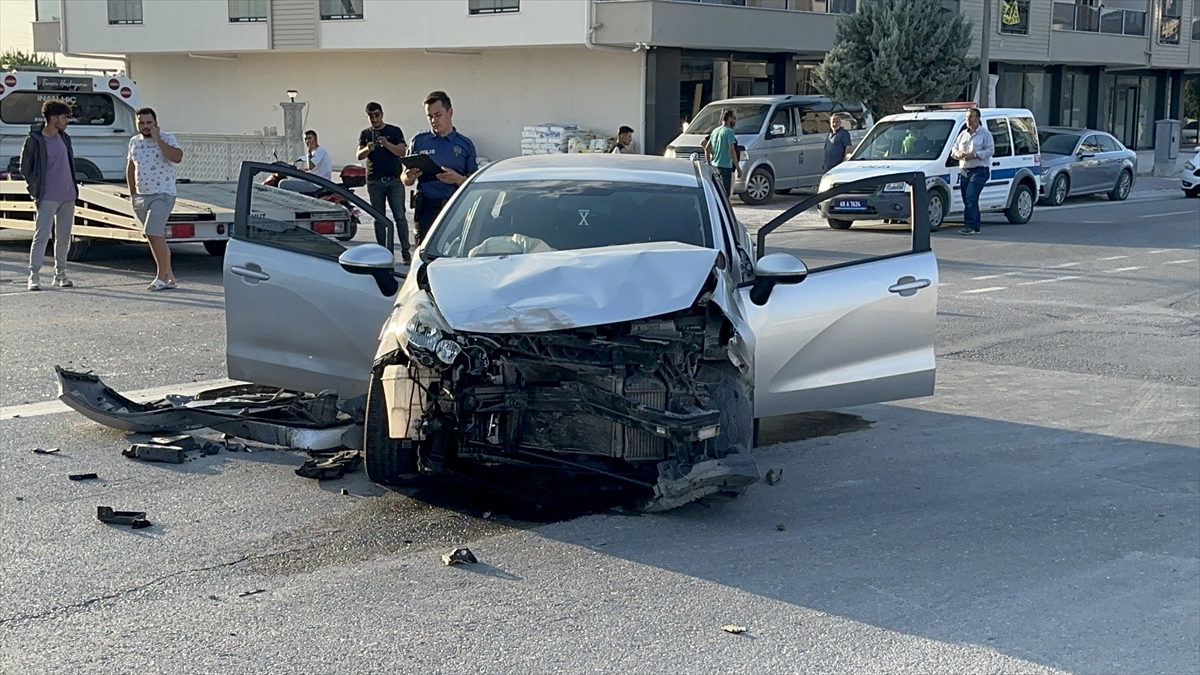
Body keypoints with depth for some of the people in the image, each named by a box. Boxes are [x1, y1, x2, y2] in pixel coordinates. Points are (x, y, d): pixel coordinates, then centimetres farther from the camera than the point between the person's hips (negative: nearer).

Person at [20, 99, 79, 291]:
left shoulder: (64, 138, 10)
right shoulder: (34, 141, -9)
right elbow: (25, 169, -3)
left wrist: (73, 187, 13)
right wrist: (36, 191, -6)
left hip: (68, 196, 6)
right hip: (48, 198, -6)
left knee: (63, 237, 10)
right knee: (41, 236, -9)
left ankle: (60, 274, 18)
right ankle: (34, 276, -8)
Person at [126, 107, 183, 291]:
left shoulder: (167, 138, -6)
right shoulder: (134, 142, 12)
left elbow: (177, 157, -25)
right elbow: (130, 167, 22)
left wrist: (157, 139, -21)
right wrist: (132, 193, 16)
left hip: (162, 195, -7)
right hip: (141, 197, 7)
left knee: (153, 234, -18)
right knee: (156, 236, 9)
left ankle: (162, 276, -11)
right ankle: (169, 276, 16)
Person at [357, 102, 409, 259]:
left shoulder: (394, 131, 5)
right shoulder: (365, 134, 13)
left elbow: (402, 151, -6)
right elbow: (359, 155, 4)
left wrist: (387, 144, -22)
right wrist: (368, 149, -18)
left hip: (394, 180, -3)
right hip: (374, 181, 3)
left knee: (400, 217, -6)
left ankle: (405, 252, -5)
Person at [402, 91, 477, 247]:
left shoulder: (465, 145, 8)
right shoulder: (419, 141, 11)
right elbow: (405, 180, 12)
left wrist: (457, 179, -14)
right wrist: (409, 177, -11)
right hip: (426, 209, 0)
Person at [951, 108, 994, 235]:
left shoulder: (985, 133, -1)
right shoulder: (963, 134, 18)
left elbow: (990, 150, -10)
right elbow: (954, 149, 20)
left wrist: (974, 155, -19)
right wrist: (958, 154, -4)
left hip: (979, 171, -7)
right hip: (964, 171, 7)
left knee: (970, 197, -19)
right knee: (968, 199, 6)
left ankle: (970, 225, -21)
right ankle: (976, 227, 12)